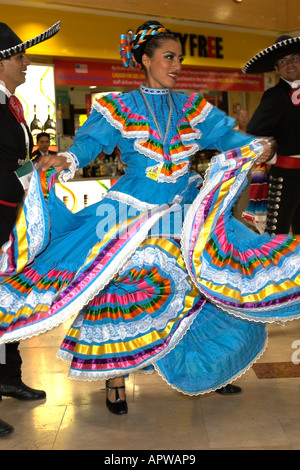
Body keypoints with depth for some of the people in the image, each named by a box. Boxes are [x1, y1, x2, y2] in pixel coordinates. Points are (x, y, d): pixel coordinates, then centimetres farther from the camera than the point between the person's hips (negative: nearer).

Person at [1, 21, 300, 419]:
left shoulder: (192, 107, 10)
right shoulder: (118, 107, 2)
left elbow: (227, 136, 3)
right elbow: (89, 143, -6)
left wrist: (259, 147, -15)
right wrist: (65, 160, -26)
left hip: (188, 214, 3)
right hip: (133, 213, -3)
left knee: (208, 285, 2)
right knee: (121, 293, -4)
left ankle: (211, 369, 22)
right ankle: (116, 379, 14)